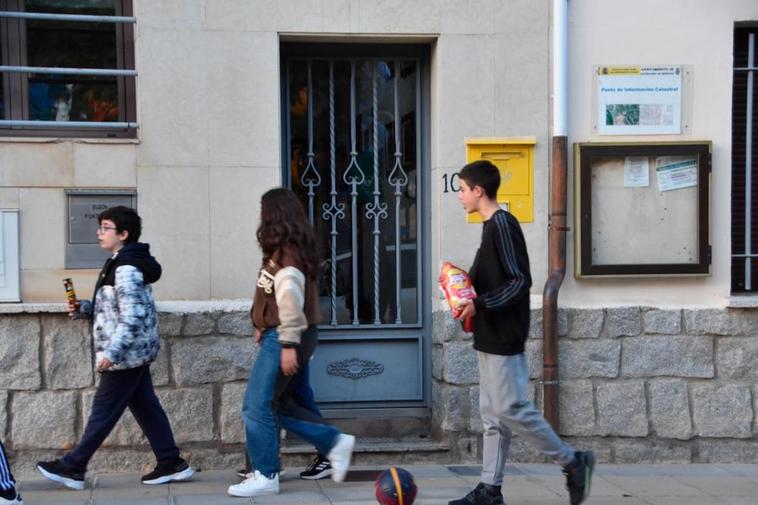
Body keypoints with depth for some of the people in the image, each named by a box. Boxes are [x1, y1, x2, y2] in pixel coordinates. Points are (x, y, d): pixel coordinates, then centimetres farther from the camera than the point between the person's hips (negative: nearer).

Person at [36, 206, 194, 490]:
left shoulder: (126, 269, -19)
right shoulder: (121, 265, 13)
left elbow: (132, 317, -25)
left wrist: (111, 352, -27)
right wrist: (84, 309, 6)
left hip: (127, 354, -10)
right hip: (135, 353, 10)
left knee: (104, 410, 1)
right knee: (146, 407, 12)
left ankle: (72, 468, 11)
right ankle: (171, 464, 16)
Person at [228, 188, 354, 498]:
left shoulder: (287, 254, -16)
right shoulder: (288, 250, 14)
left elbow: (291, 299, -23)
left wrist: (289, 344, -24)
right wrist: (264, 326, 17)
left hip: (284, 337, -10)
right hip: (277, 336, 10)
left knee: (257, 406, -4)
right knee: (275, 403, 15)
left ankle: (266, 476, 4)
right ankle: (335, 442, 17)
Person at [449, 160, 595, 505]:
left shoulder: (503, 224, -14)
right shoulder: (492, 226, 14)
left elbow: (520, 281, -19)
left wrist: (480, 305, -22)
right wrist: (469, 297, 12)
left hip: (503, 337, -10)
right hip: (491, 337, 10)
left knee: (510, 409, -6)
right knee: (492, 414, 10)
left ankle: (573, 462, 8)